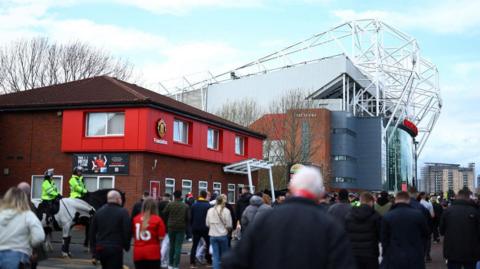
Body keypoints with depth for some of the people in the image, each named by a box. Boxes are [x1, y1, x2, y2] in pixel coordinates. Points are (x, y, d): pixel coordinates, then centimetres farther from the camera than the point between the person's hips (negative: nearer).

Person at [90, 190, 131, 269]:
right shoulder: (123, 212, -9)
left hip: (100, 248, 6)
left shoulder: (99, 212, 9)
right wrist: (126, 246, 2)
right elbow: (127, 231, -13)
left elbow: (92, 232, 11)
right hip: (115, 249, -6)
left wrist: (94, 249, 16)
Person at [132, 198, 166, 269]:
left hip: (138, 252, 3)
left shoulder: (135, 218, 2)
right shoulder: (157, 219, -8)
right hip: (153, 253, -3)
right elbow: (161, 237, -11)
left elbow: (133, 235, 10)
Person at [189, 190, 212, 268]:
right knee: (208, 244, 13)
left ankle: (192, 262, 1)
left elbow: (191, 217, 4)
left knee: (194, 245, 7)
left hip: (195, 228, 3)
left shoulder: (194, 205, 0)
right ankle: (209, 260, 12)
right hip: (205, 228, -3)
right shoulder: (208, 205, -11)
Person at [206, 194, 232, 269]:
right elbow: (229, 225, -10)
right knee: (224, 255, 12)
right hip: (223, 235, -3)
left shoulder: (210, 210, 0)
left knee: (216, 256, 7)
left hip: (213, 235, 3)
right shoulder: (226, 211, -12)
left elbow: (207, 224, 6)